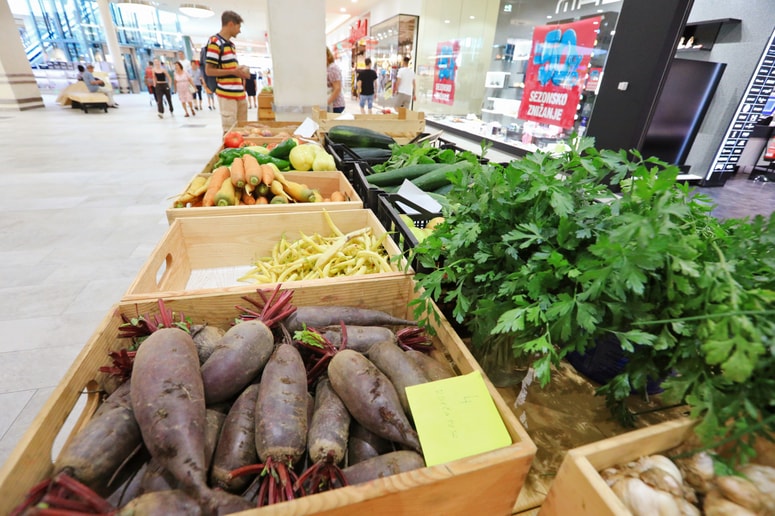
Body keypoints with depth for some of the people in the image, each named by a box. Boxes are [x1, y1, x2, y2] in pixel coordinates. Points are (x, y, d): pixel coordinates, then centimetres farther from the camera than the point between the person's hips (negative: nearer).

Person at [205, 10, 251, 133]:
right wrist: (233, 72, -16)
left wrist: (241, 71, 10)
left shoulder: (231, 44, 19)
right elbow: (209, 71, -12)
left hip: (239, 92, 9)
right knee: (229, 130, -8)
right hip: (226, 94, -9)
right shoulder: (215, 42, -7)